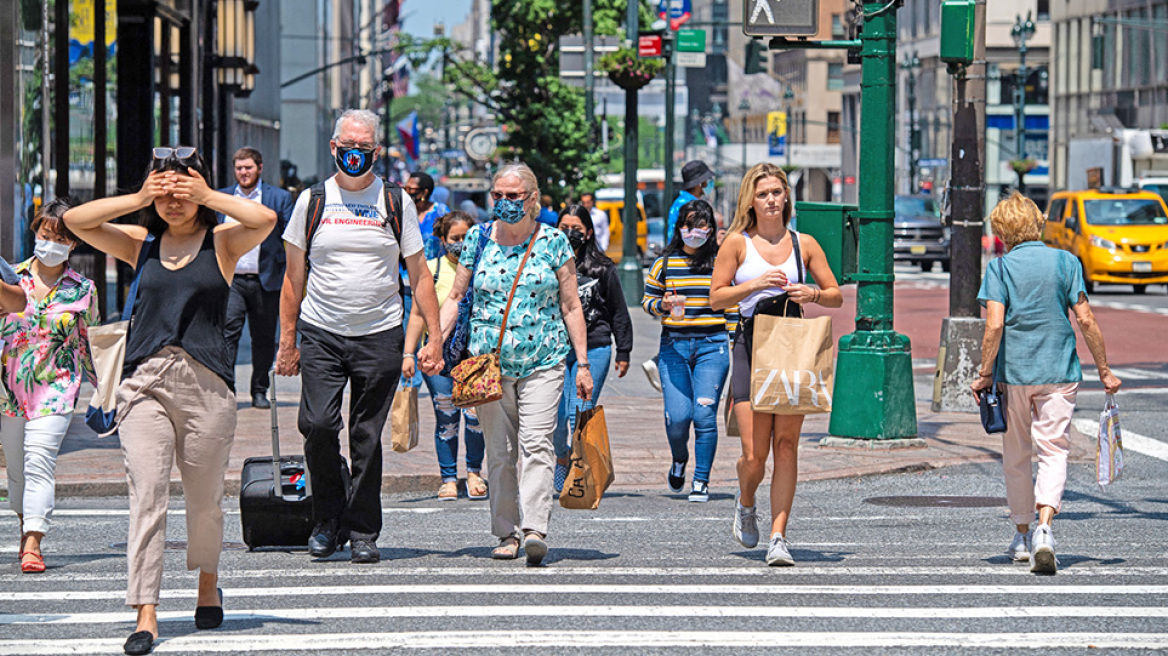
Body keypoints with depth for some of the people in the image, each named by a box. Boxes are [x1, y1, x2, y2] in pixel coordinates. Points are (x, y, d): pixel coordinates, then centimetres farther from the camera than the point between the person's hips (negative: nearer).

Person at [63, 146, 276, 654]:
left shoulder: (222, 242, 6)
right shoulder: (141, 244, 12)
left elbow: (264, 220, -14)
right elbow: (75, 221, 4)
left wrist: (208, 196, -5)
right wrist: (138, 200, 1)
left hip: (207, 382, -1)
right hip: (145, 380, 1)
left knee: (204, 498, 10)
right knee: (146, 497, -10)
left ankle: (207, 585, 37)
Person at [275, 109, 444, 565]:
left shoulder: (396, 203, 5)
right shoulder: (312, 201, 6)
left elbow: (419, 274, 7)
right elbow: (294, 277, 10)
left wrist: (434, 338, -1)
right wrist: (287, 342, 5)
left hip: (380, 335, 0)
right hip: (321, 335, 0)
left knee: (367, 437, 1)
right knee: (317, 426, -12)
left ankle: (363, 532, 11)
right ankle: (329, 520, 6)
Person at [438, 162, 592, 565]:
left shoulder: (553, 242, 3)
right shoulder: (479, 240, 8)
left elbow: (571, 306, 5)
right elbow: (455, 298, 11)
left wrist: (583, 363, 2)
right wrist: (436, 339, -5)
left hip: (543, 361, -2)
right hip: (489, 362, 2)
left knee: (536, 444, -14)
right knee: (499, 451, 4)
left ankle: (535, 529, -22)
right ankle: (506, 533, 13)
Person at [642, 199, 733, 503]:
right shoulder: (664, 263, 7)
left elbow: (733, 304, 9)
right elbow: (647, 300, 12)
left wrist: (735, 343, 4)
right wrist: (664, 305, -10)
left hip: (712, 344, -1)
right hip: (674, 344, 1)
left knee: (704, 415, -8)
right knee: (678, 417, -6)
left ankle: (701, 481, 4)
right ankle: (679, 459, 26)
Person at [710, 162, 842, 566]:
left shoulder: (804, 244, 9)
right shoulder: (737, 242, 4)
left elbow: (836, 296, 13)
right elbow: (716, 297, 1)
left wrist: (811, 294, -8)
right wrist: (755, 284, -13)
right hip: (751, 347, -1)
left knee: (786, 445, -7)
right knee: (754, 454, -6)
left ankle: (778, 538, -4)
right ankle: (745, 505, 28)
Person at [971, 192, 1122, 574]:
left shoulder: (1000, 268, -3)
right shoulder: (1066, 262, 2)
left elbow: (995, 325, -12)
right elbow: (1085, 320, -2)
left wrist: (984, 374, -6)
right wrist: (1104, 370, 4)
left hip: (1013, 372, -1)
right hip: (1059, 371, 1)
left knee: (1016, 457, 14)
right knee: (1054, 451, -2)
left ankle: (1022, 535, 24)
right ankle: (1044, 528, -24)